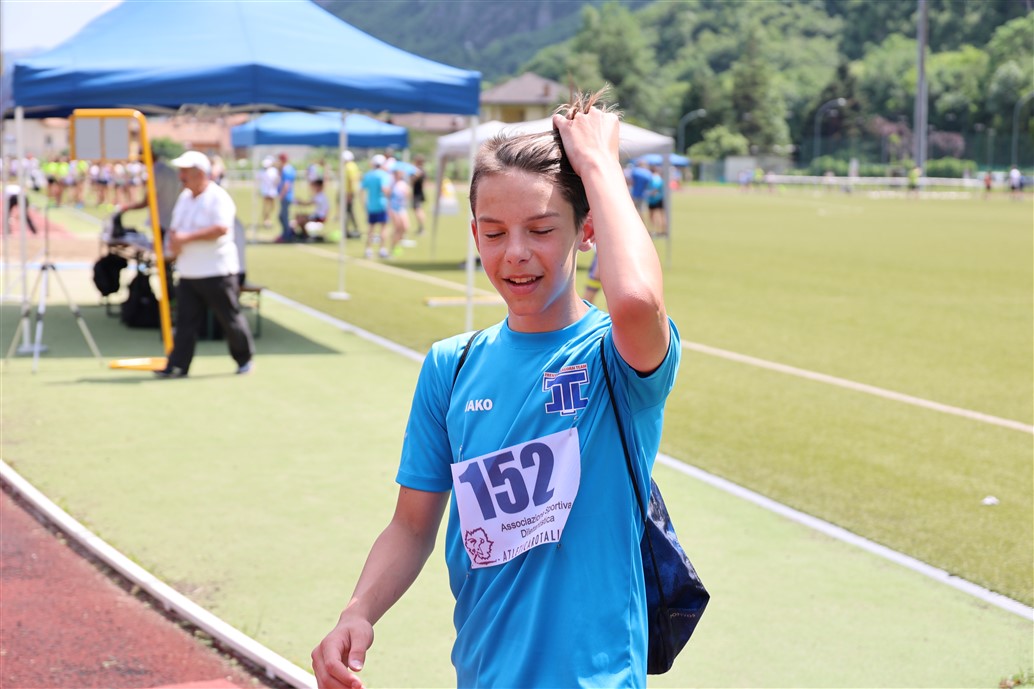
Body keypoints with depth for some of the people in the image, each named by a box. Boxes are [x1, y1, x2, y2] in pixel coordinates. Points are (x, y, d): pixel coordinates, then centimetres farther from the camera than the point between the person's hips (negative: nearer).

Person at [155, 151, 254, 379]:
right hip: (188, 272, 7)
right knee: (185, 321, 2)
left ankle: (245, 358, 21)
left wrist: (187, 237, -27)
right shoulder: (184, 197, 13)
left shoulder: (218, 198, -13)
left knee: (230, 318, 4)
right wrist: (173, 242, -3)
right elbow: (175, 228, 21)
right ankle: (177, 366, 0)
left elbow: (221, 228, -27)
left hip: (217, 273, -7)